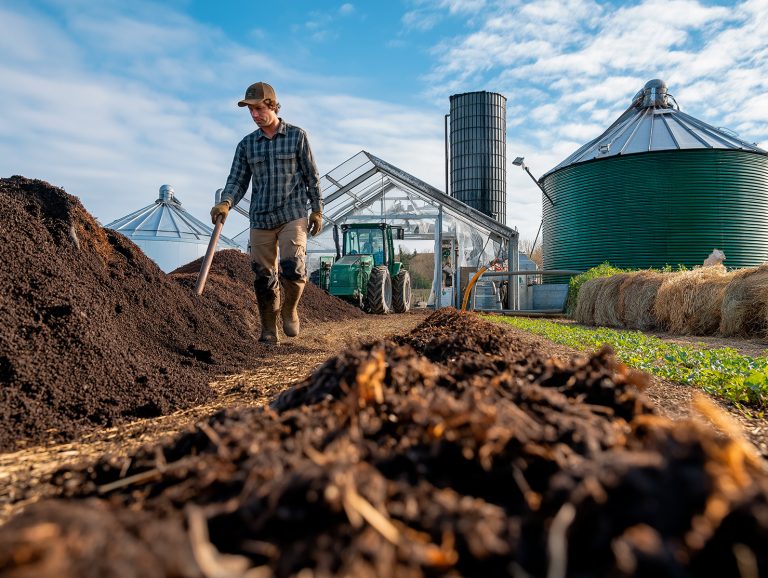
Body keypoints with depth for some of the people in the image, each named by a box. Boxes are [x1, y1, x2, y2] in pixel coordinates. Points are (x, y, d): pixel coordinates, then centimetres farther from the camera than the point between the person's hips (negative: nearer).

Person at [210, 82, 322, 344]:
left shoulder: (297, 136, 3)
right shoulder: (247, 144, 9)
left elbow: (312, 175, 5)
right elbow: (237, 180, 5)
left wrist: (317, 210, 2)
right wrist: (225, 203, -14)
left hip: (293, 216, -3)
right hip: (260, 219, 3)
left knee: (292, 267, -19)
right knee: (264, 276, 3)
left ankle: (290, 309, 10)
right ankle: (268, 330, 16)